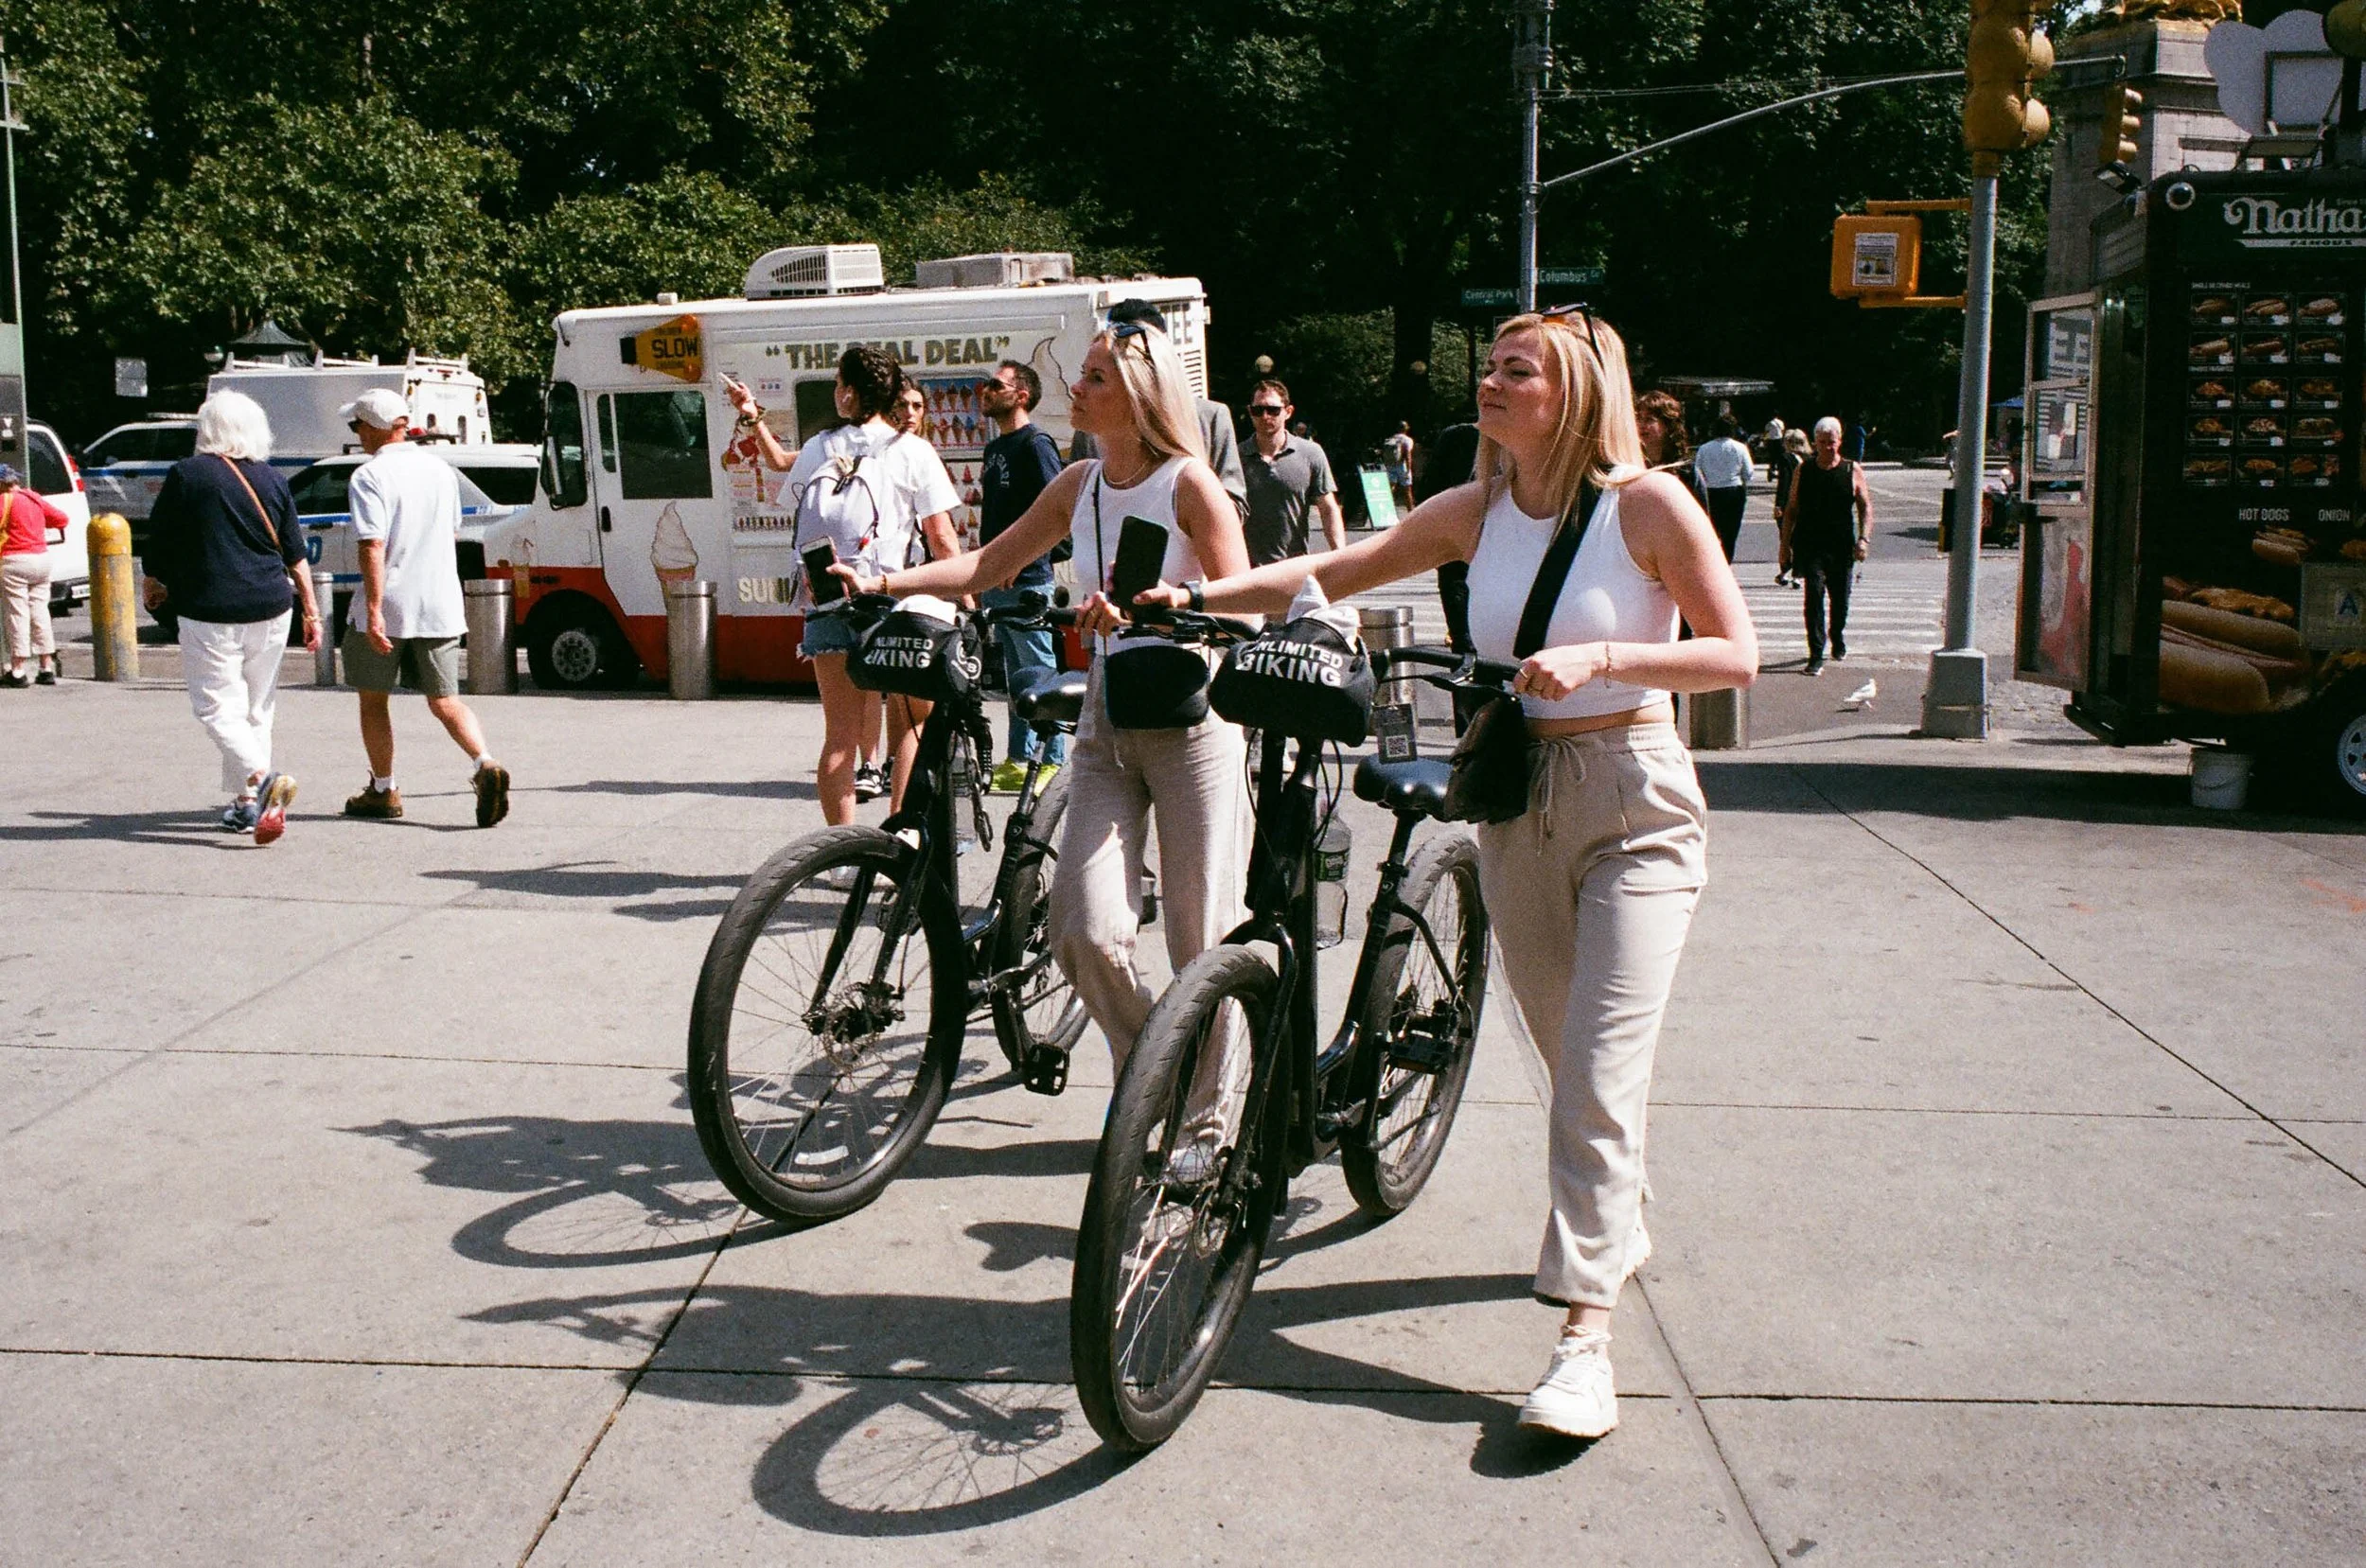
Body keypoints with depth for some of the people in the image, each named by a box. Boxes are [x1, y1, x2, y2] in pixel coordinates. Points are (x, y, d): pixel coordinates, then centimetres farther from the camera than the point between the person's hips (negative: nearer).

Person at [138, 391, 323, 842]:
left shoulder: (186, 475, -5)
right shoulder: (272, 480, 6)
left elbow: (159, 543, 1)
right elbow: (296, 555, 7)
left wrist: (152, 585, 20)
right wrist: (311, 611, 13)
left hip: (210, 611, -4)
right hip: (270, 609, 5)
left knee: (217, 707, -2)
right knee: (256, 709, 14)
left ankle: (259, 777, -26)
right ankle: (246, 805, 18)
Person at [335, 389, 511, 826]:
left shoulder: (370, 476, -12)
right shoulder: (440, 469, 9)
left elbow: (373, 546, -22)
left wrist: (373, 609, -25)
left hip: (387, 608, -5)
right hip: (440, 606, 5)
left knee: (374, 698, 13)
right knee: (444, 700, 7)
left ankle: (383, 791, 21)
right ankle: (485, 766, -17)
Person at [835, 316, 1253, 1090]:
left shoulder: (1189, 484, -8)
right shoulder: (1079, 484, 9)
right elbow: (987, 566, 14)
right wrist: (880, 581, 5)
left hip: (1191, 727, -5)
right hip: (1106, 726, 5)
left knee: (1200, 948, 0)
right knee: (1085, 935, -6)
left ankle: (1200, 1120, 18)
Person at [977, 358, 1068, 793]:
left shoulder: (1035, 443, -9)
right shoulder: (996, 448, 18)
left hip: (1026, 579, -9)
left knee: (1039, 671, -5)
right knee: (1015, 674, 12)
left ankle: (1053, 761, -1)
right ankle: (1017, 761, 17)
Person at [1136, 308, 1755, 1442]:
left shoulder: (1648, 503, -10)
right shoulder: (1477, 511, 3)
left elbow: (1736, 656, -11)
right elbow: (1334, 573, 2)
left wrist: (1601, 655, -25)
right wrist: (1196, 596, -9)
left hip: (1633, 805, -5)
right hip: (1518, 804, 5)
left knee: (1601, 1072, -11)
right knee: (1565, 1057, 16)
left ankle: (1585, 1330, -9)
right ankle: (1613, 1227, 40)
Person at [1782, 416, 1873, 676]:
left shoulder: (1853, 471, 3)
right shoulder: (1803, 470, 5)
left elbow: (1865, 506, 3)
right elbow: (1791, 508, 10)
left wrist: (1864, 538, -9)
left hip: (1842, 546, 1)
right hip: (1810, 545, -1)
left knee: (1840, 598, 12)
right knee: (1814, 594, -14)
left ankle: (1838, 639, 42)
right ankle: (1816, 655, -13)